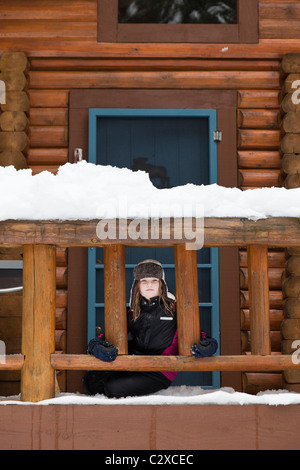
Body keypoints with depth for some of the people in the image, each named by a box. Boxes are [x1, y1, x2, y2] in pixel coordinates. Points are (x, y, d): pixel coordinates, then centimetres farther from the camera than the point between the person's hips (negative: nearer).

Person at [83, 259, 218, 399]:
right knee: (91, 381, -13)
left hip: (160, 372, -4)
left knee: (113, 389, -22)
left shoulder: (173, 308, 3)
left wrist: (205, 343, -20)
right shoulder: (132, 312, 11)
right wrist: (96, 345, -18)